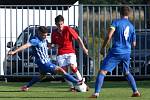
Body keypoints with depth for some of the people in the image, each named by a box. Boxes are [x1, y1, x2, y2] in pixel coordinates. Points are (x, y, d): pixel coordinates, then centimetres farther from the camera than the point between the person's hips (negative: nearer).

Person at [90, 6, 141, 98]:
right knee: (127, 73, 27)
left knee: (102, 71, -6)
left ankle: (96, 93, -18)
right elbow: (134, 44, 15)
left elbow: (109, 36, -15)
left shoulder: (116, 22, -5)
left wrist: (103, 47, -6)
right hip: (127, 53, 5)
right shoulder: (132, 26, 10)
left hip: (116, 52, -5)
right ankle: (136, 91, 20)